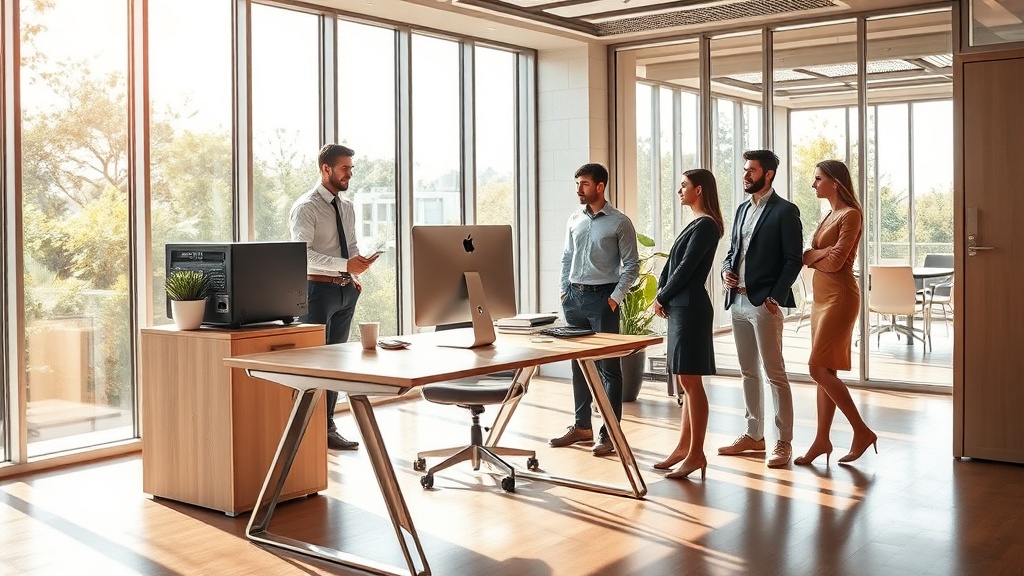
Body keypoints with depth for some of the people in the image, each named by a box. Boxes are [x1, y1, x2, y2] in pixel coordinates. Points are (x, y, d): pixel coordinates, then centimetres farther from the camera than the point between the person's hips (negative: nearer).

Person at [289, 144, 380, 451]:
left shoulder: (347, 207, 13)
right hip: (318, 289, -8)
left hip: (346, 290, 8)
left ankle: (328, 427, 20)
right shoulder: (306, 207, -10)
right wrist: (345, 265, -26)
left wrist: (355, 274, 4)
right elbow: (302, 254, -20)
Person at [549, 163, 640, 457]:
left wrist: (615, 298, -11)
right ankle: (581, 426, 23)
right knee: (578, 363, 12)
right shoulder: (574, 220, 10)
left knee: (608, 366, -1)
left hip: (602, 298, -6)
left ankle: (610, 433, 4)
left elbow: (631, 265, -5)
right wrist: (564, 290, 9)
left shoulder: (619, 222, -5)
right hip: (574, 297, 6)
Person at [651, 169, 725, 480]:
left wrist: (662, 298, -5)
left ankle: (696, 454, -2)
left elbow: (686, 268, -15)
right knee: (686, 382, 12)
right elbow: (672, 263, 15)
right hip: (679, 307, 10)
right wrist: (661, 295, 2)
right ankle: (684, 446, 19)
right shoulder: (696, 224, 17)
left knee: (690, 381, -7)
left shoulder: (706, 225, -12)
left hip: (691, 308, -10)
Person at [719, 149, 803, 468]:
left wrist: (775, 296, -17)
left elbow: (794, 259, -10)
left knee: (775, 374, -5)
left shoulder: (785, 211, -6)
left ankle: (784, 442, 1)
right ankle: (754, 435, 23)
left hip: (764, 302, -8)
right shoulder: (743, 209, 17)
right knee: (748, 372, 14)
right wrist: (726, 270, 2)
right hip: (738, 301, 8)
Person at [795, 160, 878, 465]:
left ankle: (862, 431, -1)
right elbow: (816, 257, 8)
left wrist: (809, 257, -1)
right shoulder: (829, 215, 17)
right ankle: (822, 439, 12)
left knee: (820, 369, -11)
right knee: (825, 371, 8)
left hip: (839, 297, -9)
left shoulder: (850, 215, -10)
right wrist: (820, 254, -13)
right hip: (822, 297, 9)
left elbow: (835, 261, -17)